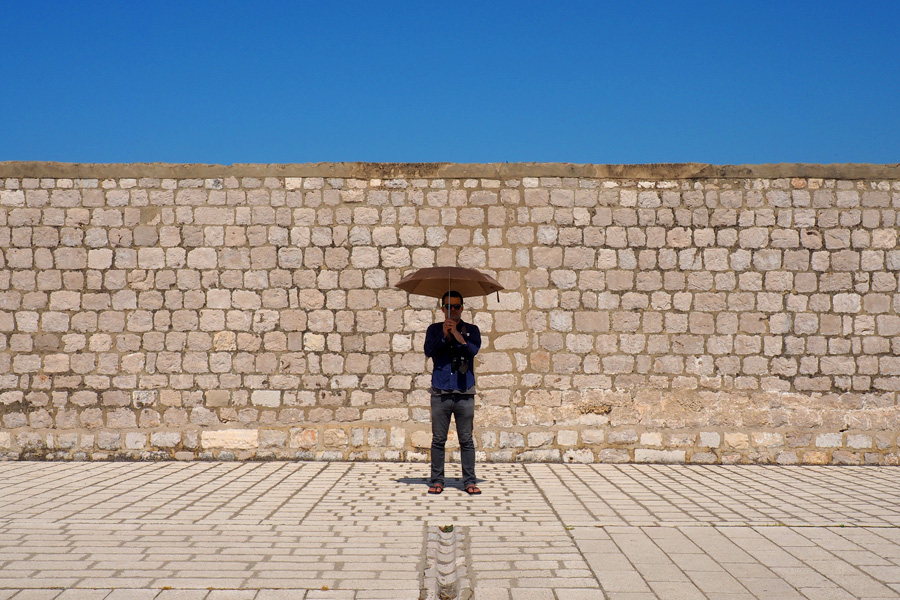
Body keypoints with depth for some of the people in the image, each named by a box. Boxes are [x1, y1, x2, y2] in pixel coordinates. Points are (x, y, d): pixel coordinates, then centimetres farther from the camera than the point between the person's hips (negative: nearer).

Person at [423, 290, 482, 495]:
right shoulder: (434, 329, 11)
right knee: (438, 440, 3)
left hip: (465, 393, 0)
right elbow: (428, 351, -3)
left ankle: (469, 481, 8)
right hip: (440, 393, 0)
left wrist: (456, 334, -18)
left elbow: (474, 350, -8)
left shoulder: (471, 330, 10)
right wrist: (444, 335, -15)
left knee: (466, 440, 2)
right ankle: (437, 481, 11)